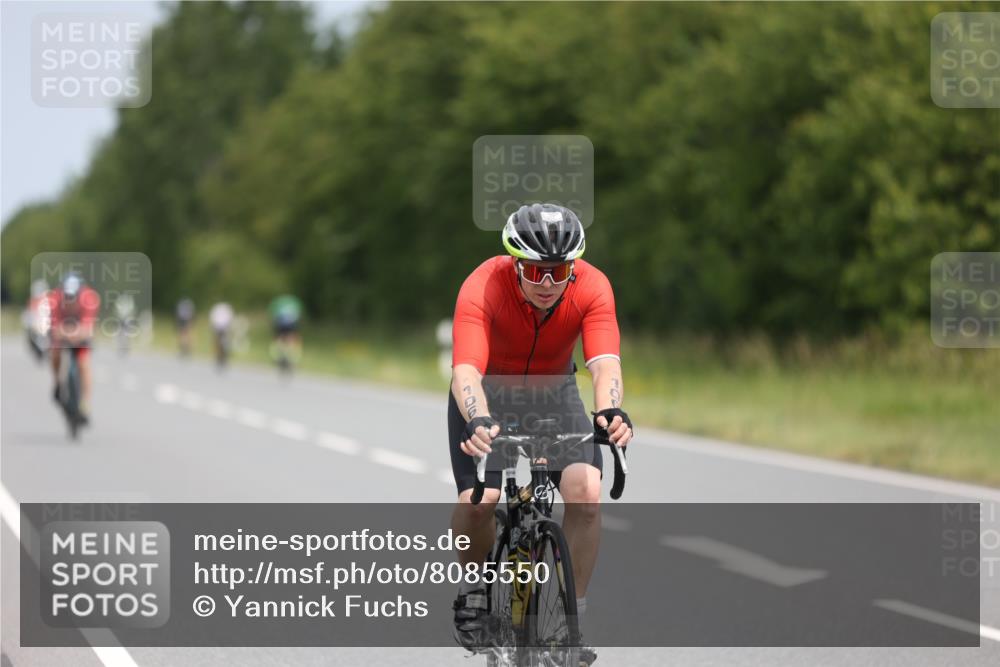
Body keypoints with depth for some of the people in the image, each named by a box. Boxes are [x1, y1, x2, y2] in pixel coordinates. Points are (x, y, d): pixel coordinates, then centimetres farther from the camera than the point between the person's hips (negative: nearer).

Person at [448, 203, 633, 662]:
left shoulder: (592, 287, -27)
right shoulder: (483, 287, -32)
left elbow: (605, 363, -38)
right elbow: (466, 367, -44)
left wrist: (609, 411, -59)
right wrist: (478, 422, -63)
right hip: (487, 393, -2)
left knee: (587, 494, -22)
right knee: (477, 501, -24)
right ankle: (476, 584, 8)